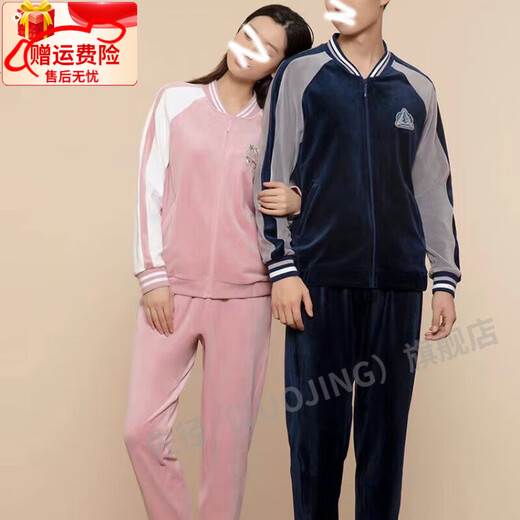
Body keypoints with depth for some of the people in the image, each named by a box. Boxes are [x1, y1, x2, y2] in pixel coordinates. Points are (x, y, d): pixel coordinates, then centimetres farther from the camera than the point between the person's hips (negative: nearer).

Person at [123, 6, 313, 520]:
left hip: (243, 296, 1)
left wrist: (294, 202, -13)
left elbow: (286, 201, 12)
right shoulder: (176, 100, 6)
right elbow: (150, 189, 1)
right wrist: (153, 277, -6)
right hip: (173, 288, 0)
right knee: (143, 428, -2)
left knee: (229, 435, 3)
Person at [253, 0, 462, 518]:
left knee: (387, 422, 6)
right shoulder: (299, 74, 5)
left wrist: (445, 278, 10)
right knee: (317, 423, 2)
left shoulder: (417, 89, 12)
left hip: (398, 282, 2)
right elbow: (272, 175, 1)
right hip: (321, 279, -2)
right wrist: (282, 268, -6)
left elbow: (434, 189, 14)